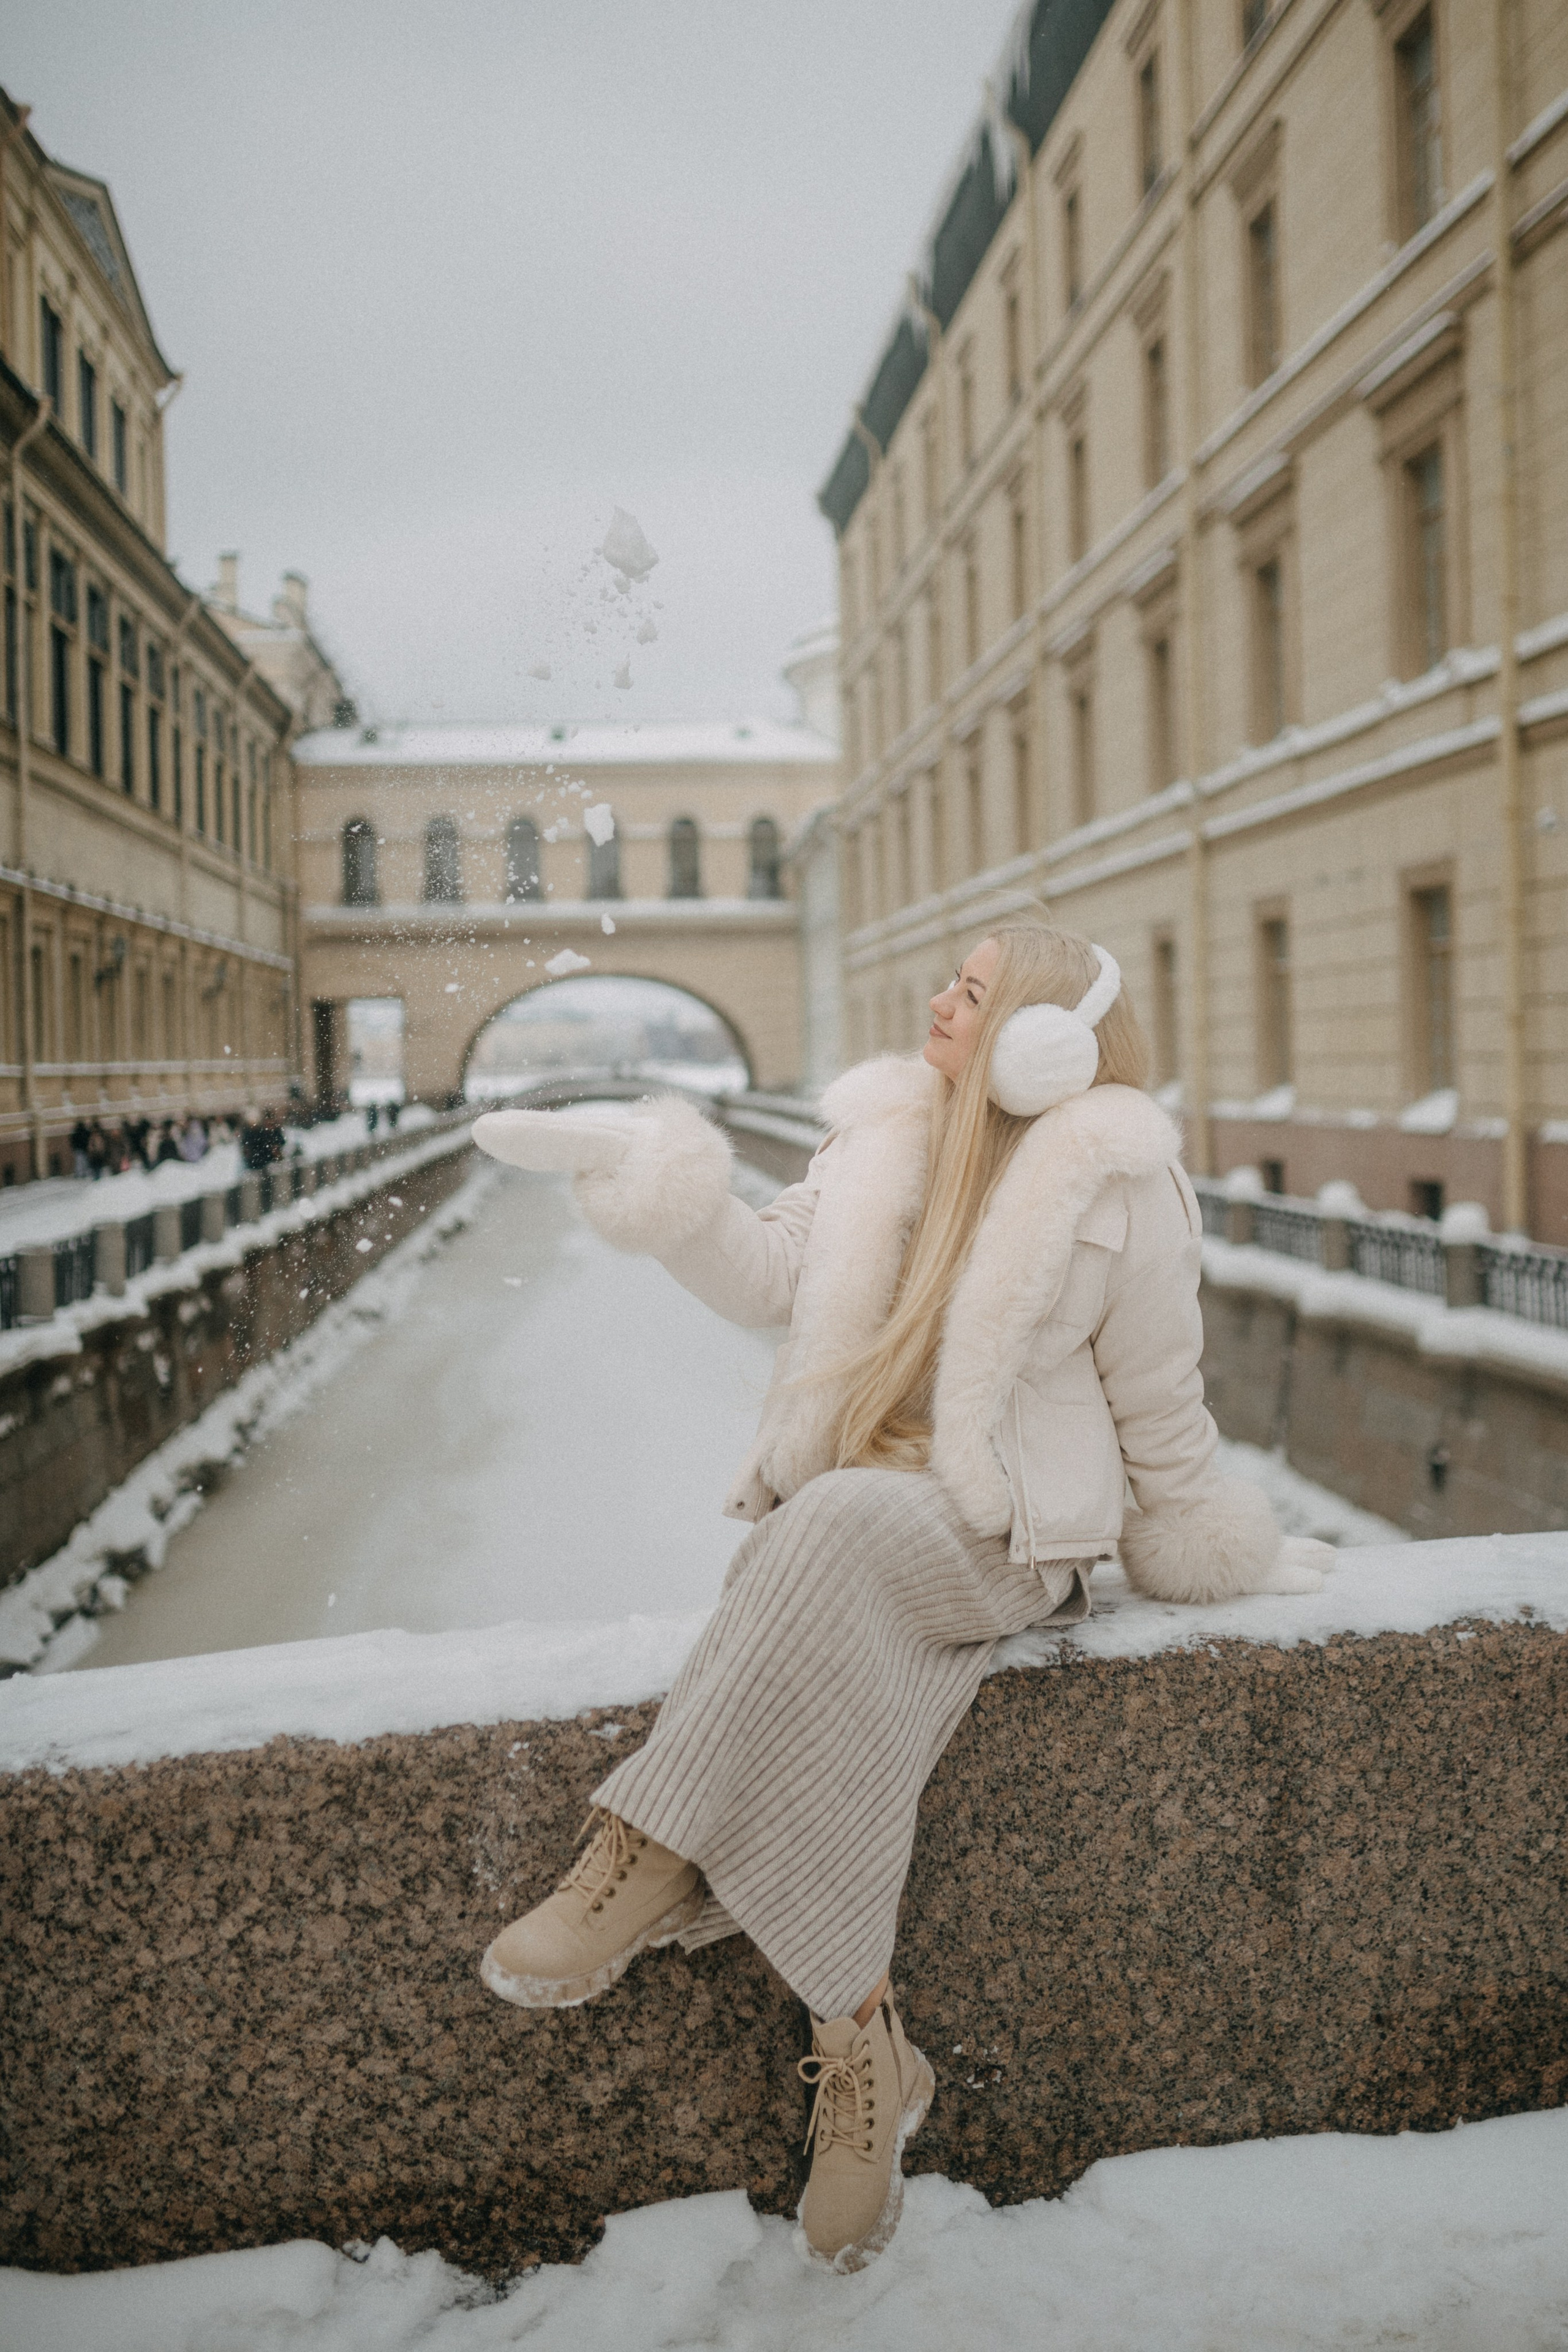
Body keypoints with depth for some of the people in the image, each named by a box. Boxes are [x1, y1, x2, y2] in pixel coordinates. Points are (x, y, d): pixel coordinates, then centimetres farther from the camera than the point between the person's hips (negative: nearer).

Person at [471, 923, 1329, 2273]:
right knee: (818, 1677, -28)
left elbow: (1160, 1404, 6)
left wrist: (1224, 1555, 12)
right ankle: (860, 2055, -17)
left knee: (833, 1527, -35)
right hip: (841, 1516, 4)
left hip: (1005, 1534, -3)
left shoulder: (1122, 1187, -2)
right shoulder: (885, 1134, 8)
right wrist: (642, 1173, -7)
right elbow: (768, 1279, 3)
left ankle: (646, 1862, -28)